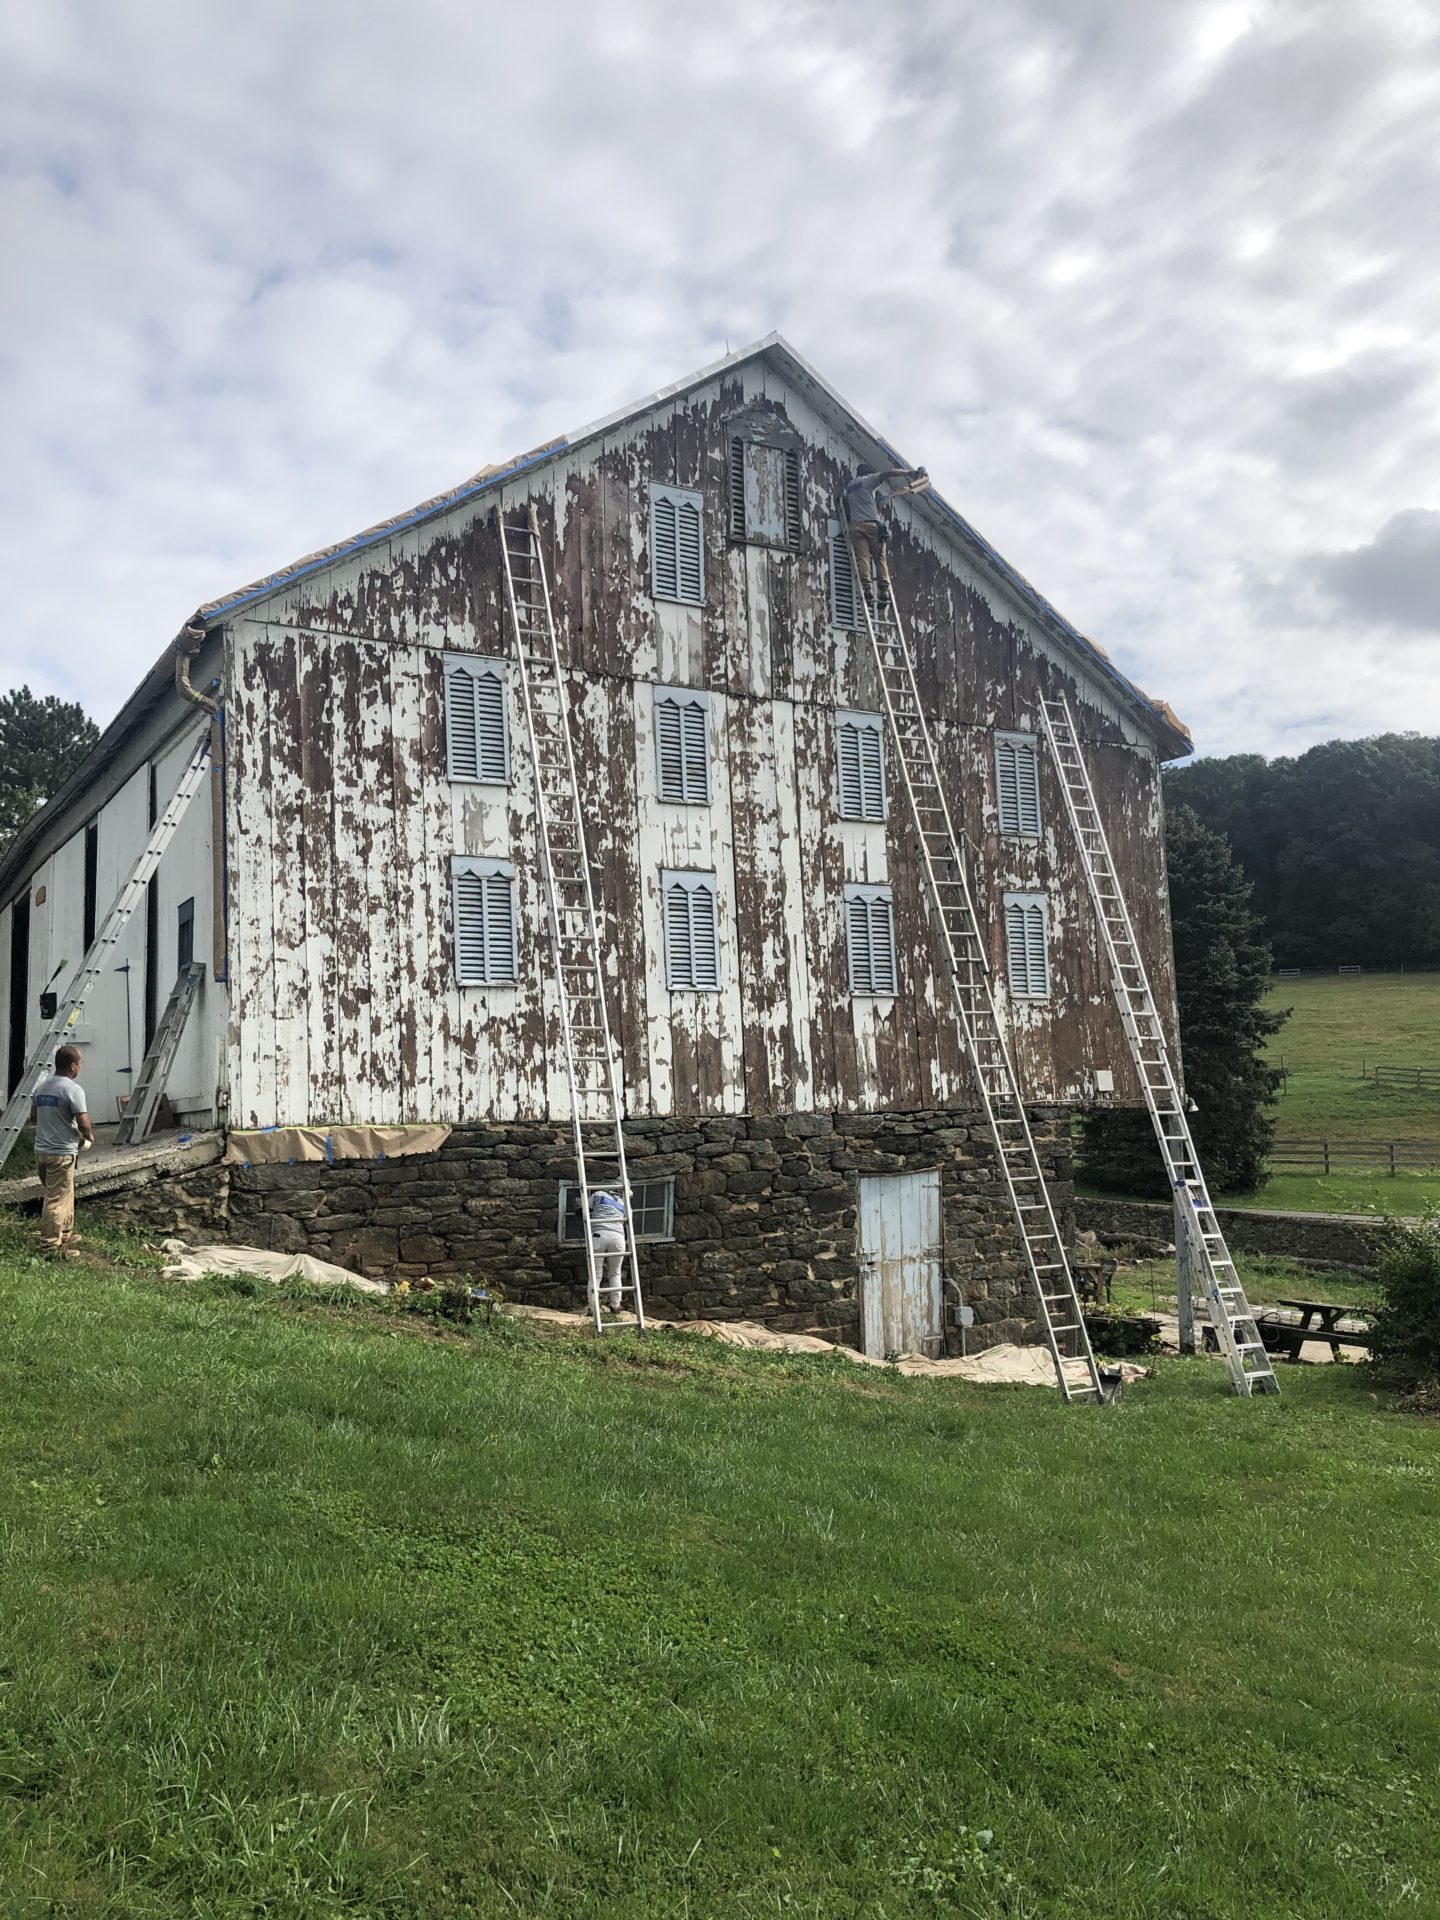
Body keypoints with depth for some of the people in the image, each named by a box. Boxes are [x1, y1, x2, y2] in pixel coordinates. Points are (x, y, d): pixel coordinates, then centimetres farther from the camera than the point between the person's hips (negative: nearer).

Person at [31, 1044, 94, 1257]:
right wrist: (89, 1137, 1)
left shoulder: (41, 1087, 8)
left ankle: (65, 1235, 33)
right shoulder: (73, 1089, -17)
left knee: (65, 1195, 21)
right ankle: (50, 1246, 2)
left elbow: (33, 1116, 17)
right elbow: (83, 1123, -19)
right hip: (61, 1153, -8)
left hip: (41, 1150, 8)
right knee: (57, 1199, -2)